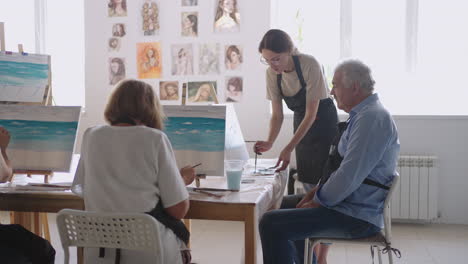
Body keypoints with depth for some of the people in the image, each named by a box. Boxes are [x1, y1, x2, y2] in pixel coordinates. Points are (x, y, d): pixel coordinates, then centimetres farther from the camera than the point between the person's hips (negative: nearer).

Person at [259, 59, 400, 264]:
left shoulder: (372, 118, -20)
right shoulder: (363, 114, 14)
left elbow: (349, 176, -26)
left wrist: (319, 200, -13)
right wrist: (317, 190, 9)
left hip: (357, 217, -11)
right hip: (344, 200, 11)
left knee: (271, 223, -19)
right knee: (285, 205, 26)